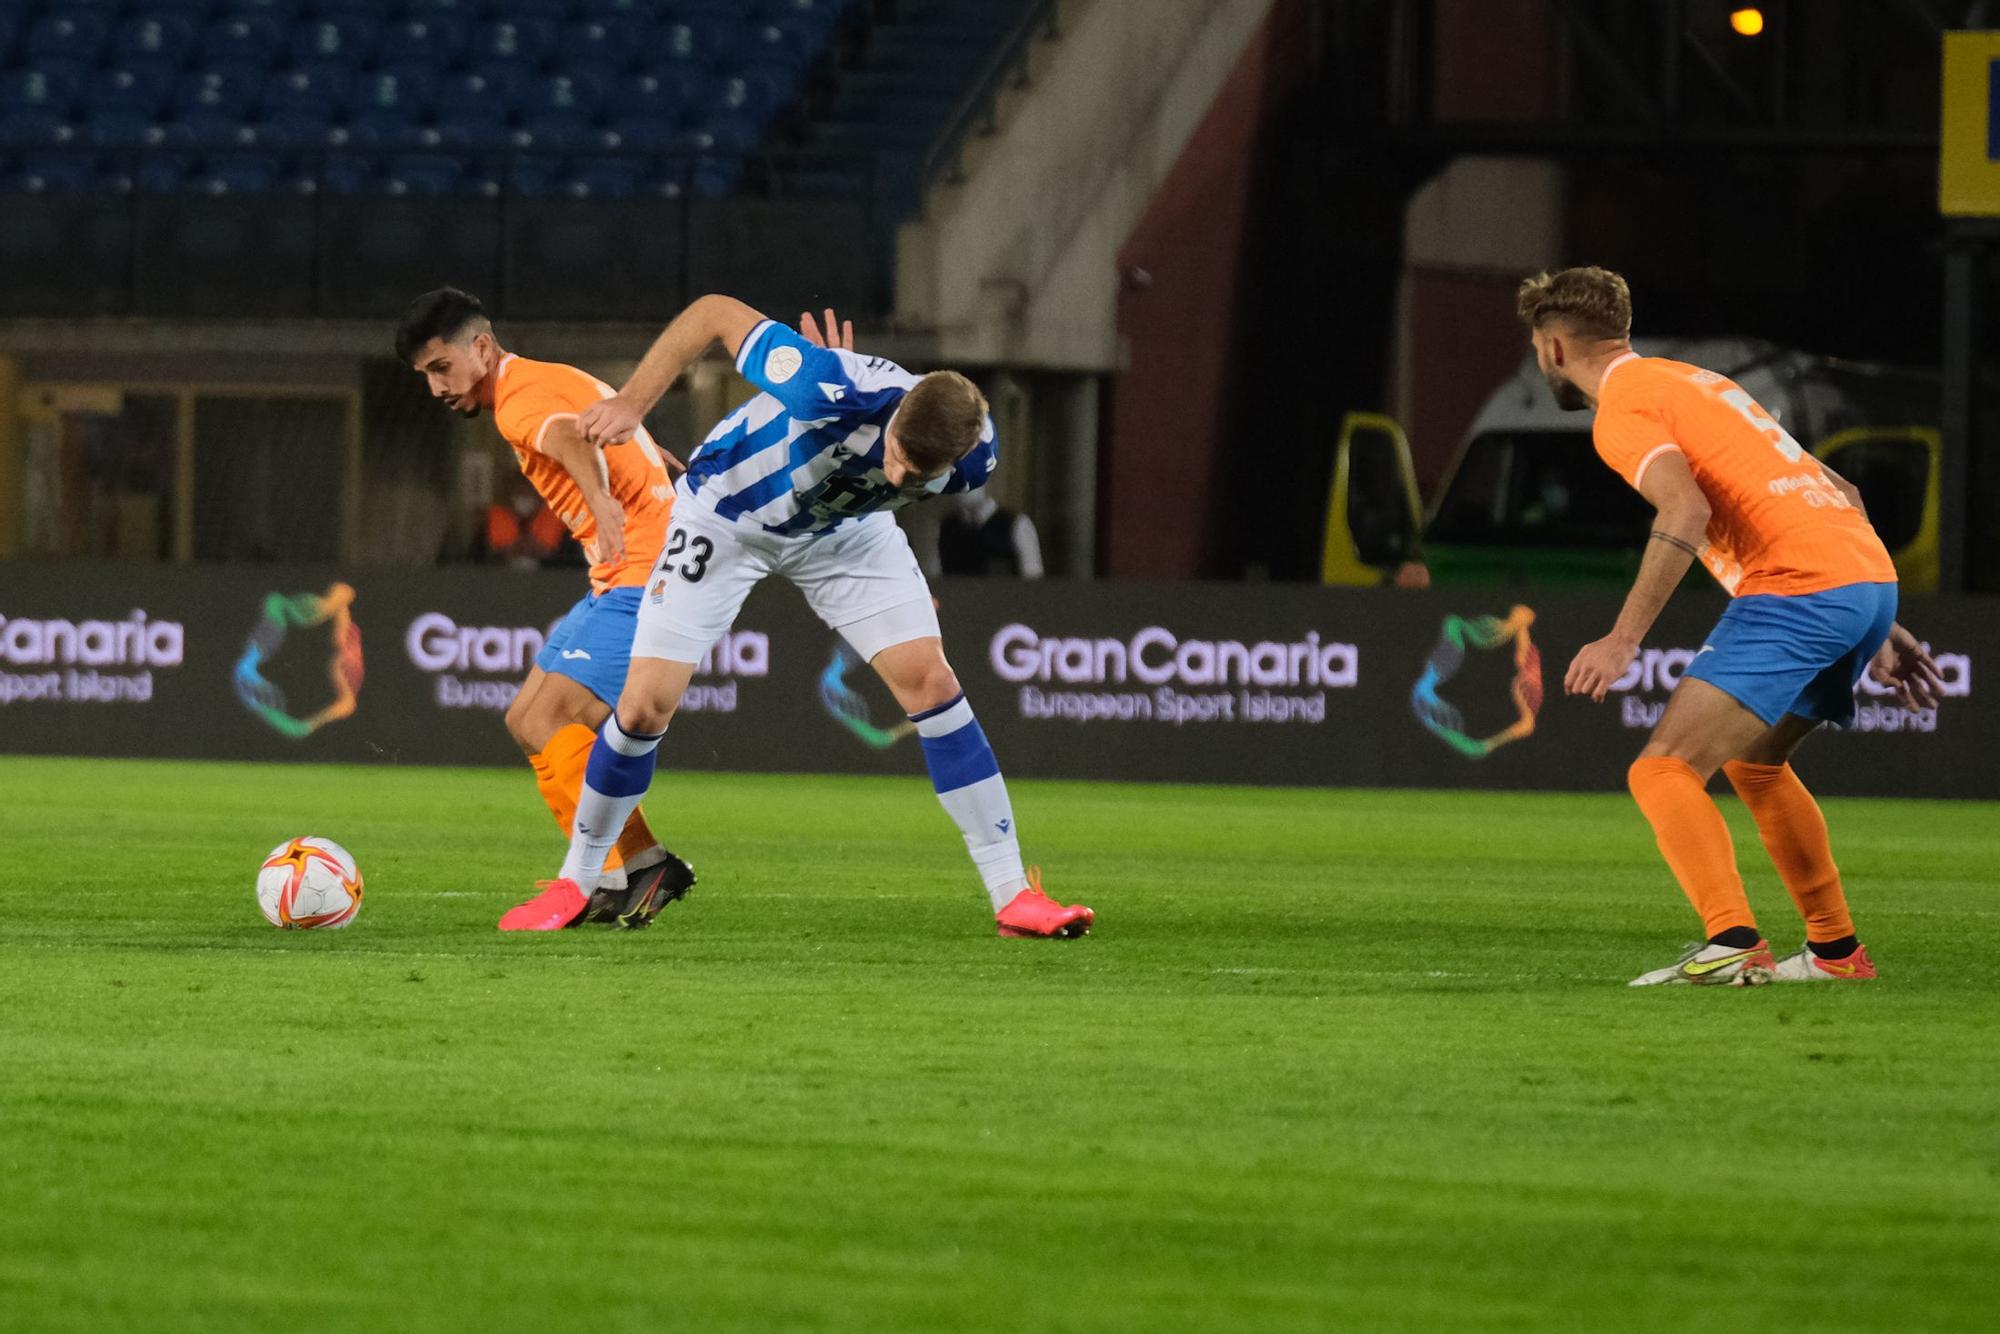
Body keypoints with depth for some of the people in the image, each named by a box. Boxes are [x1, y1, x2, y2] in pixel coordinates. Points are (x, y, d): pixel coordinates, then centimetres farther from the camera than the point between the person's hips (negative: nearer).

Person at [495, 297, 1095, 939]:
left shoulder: (973, 458, -27)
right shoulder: (829, 389, -43)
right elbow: (715, 312, -29)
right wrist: (630, 403, -28)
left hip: (845, 528, 3)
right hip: (726, 516, -3)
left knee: (929, 679, -11)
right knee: (645, 705, -8)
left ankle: (1012, 894, -5)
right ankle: (574, 881, 15)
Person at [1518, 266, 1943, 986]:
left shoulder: (1624, 410, -1)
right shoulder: (1692, 381, 27)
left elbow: (1686, 512, -21)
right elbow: (1840, 493, 26)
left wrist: (1624, 638, -22)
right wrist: (1875, 628, 28)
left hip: (1796, 589, -9)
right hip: (1872, 576, 9)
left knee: (1664, 770, -13)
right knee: (1753, 763, 28)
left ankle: (1733, 946, -30)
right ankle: (1836, 950, 29)